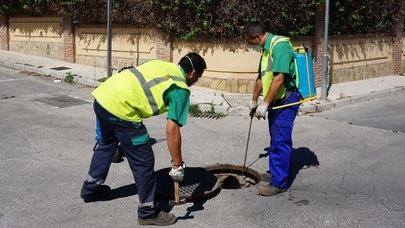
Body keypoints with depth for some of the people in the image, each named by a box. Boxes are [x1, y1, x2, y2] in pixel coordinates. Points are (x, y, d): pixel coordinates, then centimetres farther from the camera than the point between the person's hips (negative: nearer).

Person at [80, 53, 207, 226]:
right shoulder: (180, 89, -2)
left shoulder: (163, 65, 20)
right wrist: (177, 164, -1)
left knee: (107, 143, 32)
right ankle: (149, 212, 17)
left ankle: (90, 188, 49)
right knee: (144, 161, 5)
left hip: (103, 95, 9)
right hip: (120, 108, -9)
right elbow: (172, 130, -9)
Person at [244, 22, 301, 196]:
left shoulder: (280, 45, -19)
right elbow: (262, 77, 24)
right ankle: (277, 171, 28)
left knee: (280, 141, -8)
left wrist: (265, 104, -25)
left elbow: (279, 78, -26)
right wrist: (254, 100, 30)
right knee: (277, 140, 17)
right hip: (275, 100, 10)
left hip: (286, 99, -10)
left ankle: (279, 183, -2)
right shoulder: (266, 49, 13)